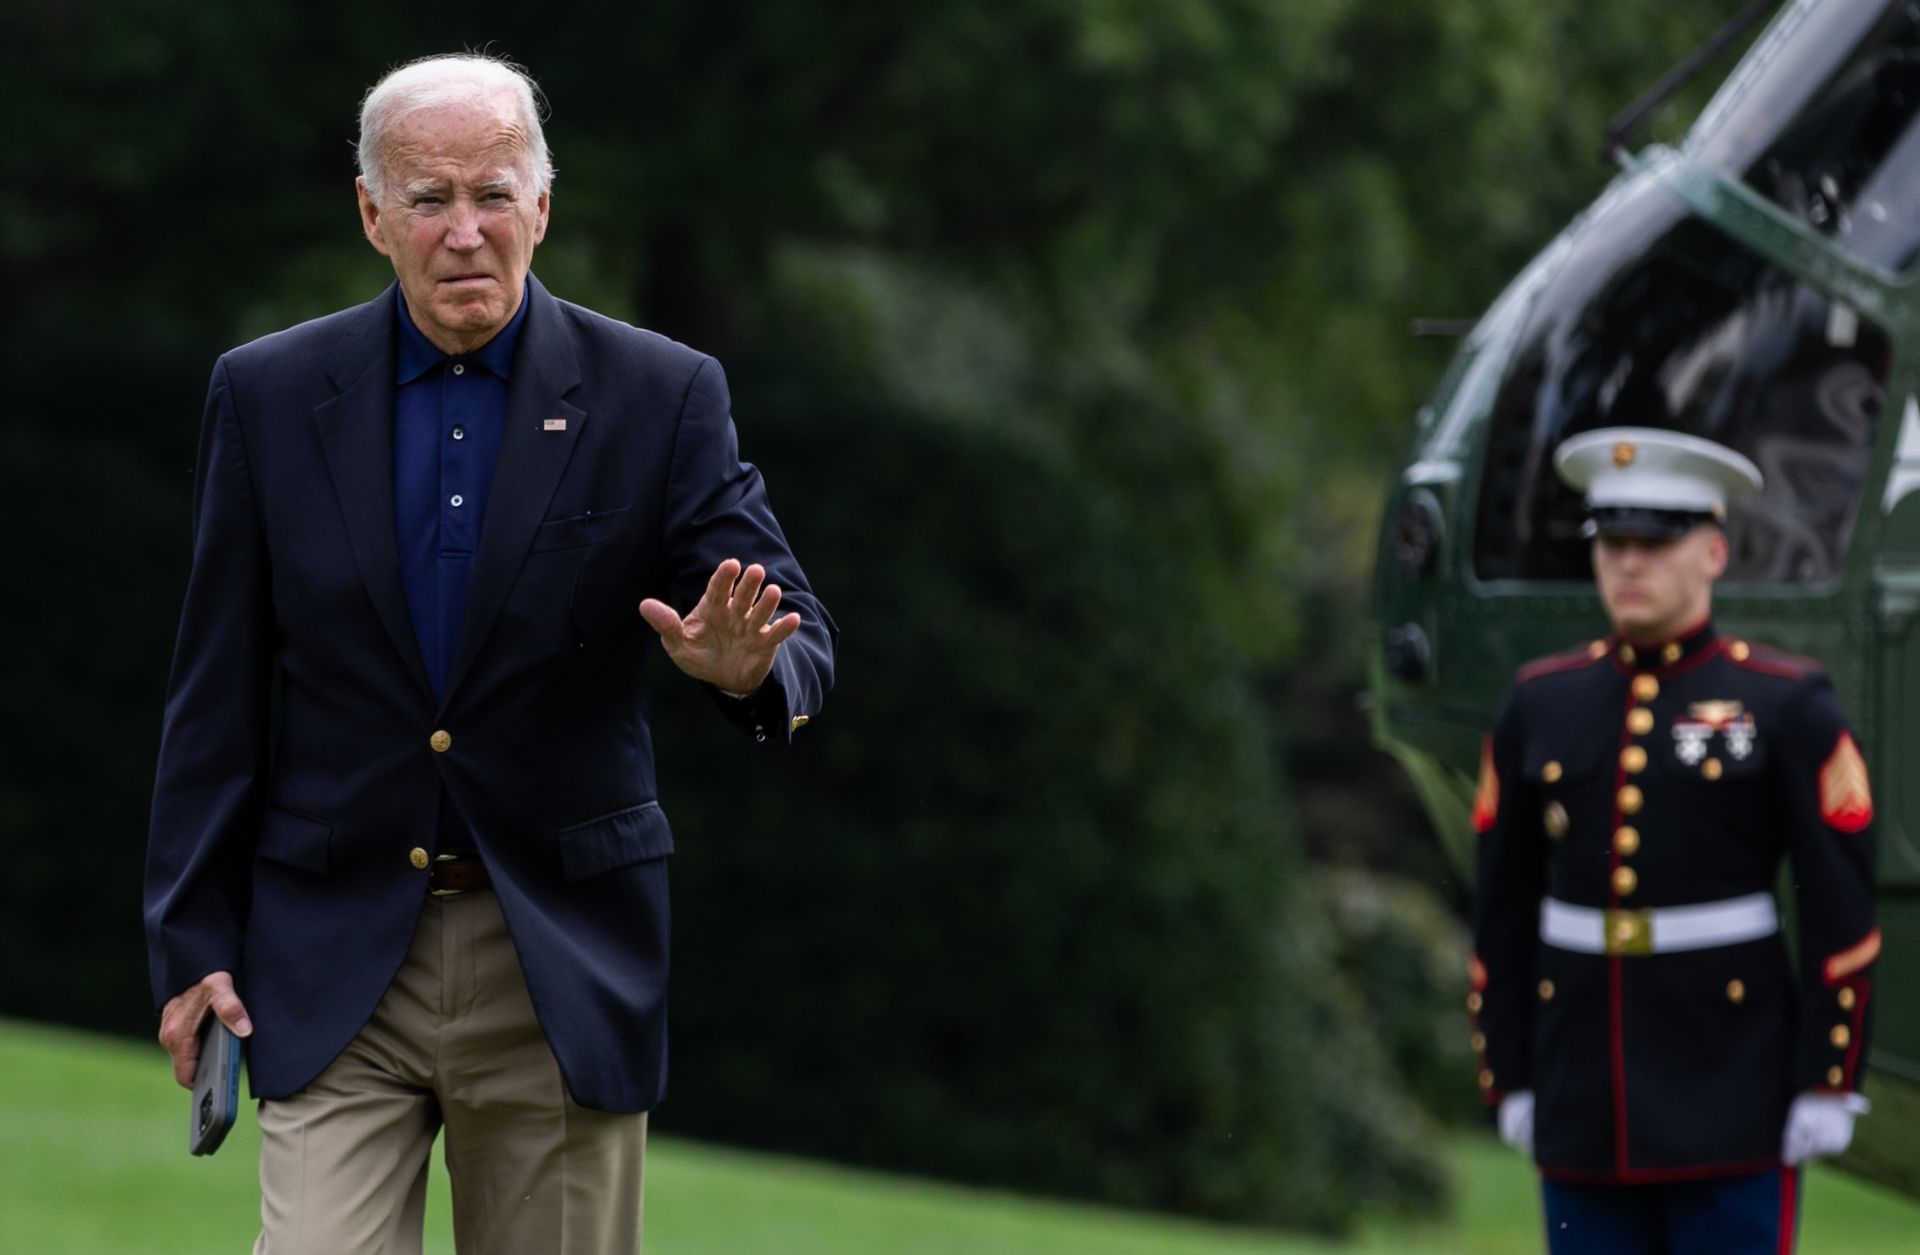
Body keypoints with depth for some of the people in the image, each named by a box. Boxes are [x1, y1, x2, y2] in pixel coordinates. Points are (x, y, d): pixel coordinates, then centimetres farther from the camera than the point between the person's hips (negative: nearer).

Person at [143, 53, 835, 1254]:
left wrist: (748, 666, -29)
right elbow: (219, 694, 6)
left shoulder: (658, 397, -1)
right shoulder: (271, 396, 2)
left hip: (563, 965, 0)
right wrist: (195, 941, 2)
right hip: (337, 958, 0)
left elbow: (799, 639, -4)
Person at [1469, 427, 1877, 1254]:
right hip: (1584, 1096, 4)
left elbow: (1842, 913, -5)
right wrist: (1508, 1078, 7)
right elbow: (1503, 914, 11)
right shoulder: (1542, 706, 7)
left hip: (1732, 1092, -4)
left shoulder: (1787, 707, -4)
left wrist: (1826, 1085, -10)